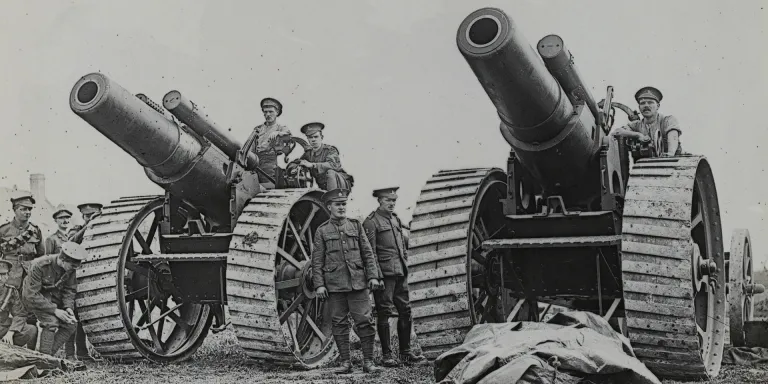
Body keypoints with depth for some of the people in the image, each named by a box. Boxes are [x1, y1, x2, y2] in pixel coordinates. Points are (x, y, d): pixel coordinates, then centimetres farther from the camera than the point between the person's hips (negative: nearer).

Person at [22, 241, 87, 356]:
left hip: (54, 297, 6)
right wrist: (54, 310, -32)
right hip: (33, 297, -6)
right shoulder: (39, 266, -33)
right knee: (51, 321, -28)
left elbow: (69, 290, -1)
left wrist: (68, 307, -18)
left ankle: (49, 355, 0)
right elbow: (32, 295, -30)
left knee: (69, 325, -9)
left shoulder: (70, 268, -16)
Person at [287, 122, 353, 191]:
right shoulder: (308, 153, 6)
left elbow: (333, 165, -29)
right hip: (324, 188, 5)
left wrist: (312, 165, -34)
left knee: (330, 172, -33)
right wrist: (293, 169, -13)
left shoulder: (330, 150, -8)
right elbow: (292, 164, 13)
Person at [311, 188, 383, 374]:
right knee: (339, 323, 4)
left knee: (364, 321, -3)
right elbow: (317, 260, 4)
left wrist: (373, 276, 0)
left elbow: (367, 253, 9)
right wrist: (319, 285, -4)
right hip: (334, 285, -1)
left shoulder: (356, 225, 10)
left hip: (358, 282, 1)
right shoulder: (322, 231, 6)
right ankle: (345, 362, 12)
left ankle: (368, 362, 4)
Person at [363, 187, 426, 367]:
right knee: (384, 313, -2)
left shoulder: (396, 219, 17)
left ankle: (406, 352, 17)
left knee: (405, 311, 9)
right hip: (384, 274, -7)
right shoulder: (371, 222, -7)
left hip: (400, 273, 7)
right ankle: (386, 355, 5)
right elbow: (370, 252, -12)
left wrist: (404, 264, 16)